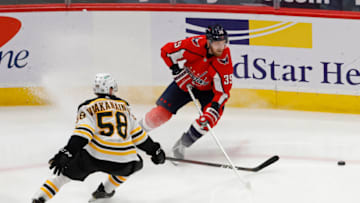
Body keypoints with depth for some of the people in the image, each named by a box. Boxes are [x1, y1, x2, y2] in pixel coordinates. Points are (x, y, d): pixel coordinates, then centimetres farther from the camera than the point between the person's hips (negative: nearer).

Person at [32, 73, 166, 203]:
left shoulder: (89, 107, 8)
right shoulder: (123, 106, 20)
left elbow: (82, 133, -9)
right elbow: (138, 134, 24)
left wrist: (66, 154, -15)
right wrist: (154, 150, 35)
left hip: (95, 157, -2)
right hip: (123, 162, 2)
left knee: (66, 170, 15)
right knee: (136, 163, 35)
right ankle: (106, 189, 31)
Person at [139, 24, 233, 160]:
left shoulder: (225, 61, -31)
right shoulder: (195, 44, -31)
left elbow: (223, 91, -30)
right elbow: (167, 51, -17)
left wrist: (212, 109, -43)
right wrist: (177, 72, -18)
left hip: (207, 89, 0)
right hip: (186, 82, 0)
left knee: (213, 114, -25)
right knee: (162, 112, -7)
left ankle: (182, 144, -10)